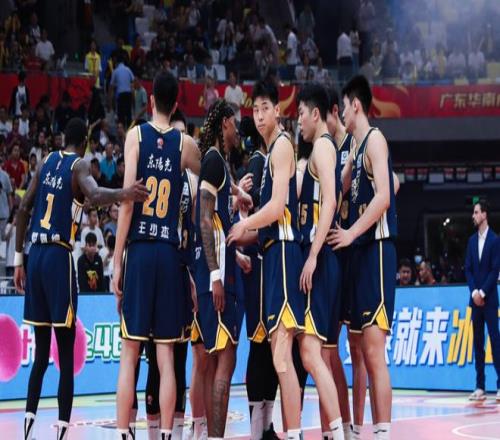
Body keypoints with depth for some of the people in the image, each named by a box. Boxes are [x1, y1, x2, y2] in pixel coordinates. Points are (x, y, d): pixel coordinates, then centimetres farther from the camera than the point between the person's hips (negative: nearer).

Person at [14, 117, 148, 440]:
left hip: (35, 255, 6)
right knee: (66, 356, -4)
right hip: (59, 256, -6)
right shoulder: (80, 165, -3)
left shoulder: (47, 162, 15)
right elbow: (95, 195, -26)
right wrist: (122, 194, -45)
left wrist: (18, 260, 16)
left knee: (41, 353, 14)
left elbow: (24, 209, 13)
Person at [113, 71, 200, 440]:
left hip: (139, 251, -1)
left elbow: (127, 200, -6)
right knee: (166, 356, 4)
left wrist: (117, 261, -4)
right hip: (169, 254, 1)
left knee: (129, 354, 1)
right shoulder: (186, 144, 5)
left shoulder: (136, 135, -1)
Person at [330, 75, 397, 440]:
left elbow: (383, 197, -19)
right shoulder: (357, 149, 20)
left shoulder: (375, 140, -7)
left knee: (374, 350, -13)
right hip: (361, 253, 10)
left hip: (377, 250, -10)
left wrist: (351, 233, -21)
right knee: (361, 350, 11)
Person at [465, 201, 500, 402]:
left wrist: (483, 292, -12)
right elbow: (468, 269, 10)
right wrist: (474, 292, -3)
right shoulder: (472, 240, 12)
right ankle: (480, 387, 6)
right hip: (475, 298, 5)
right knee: (477, 341, 5)